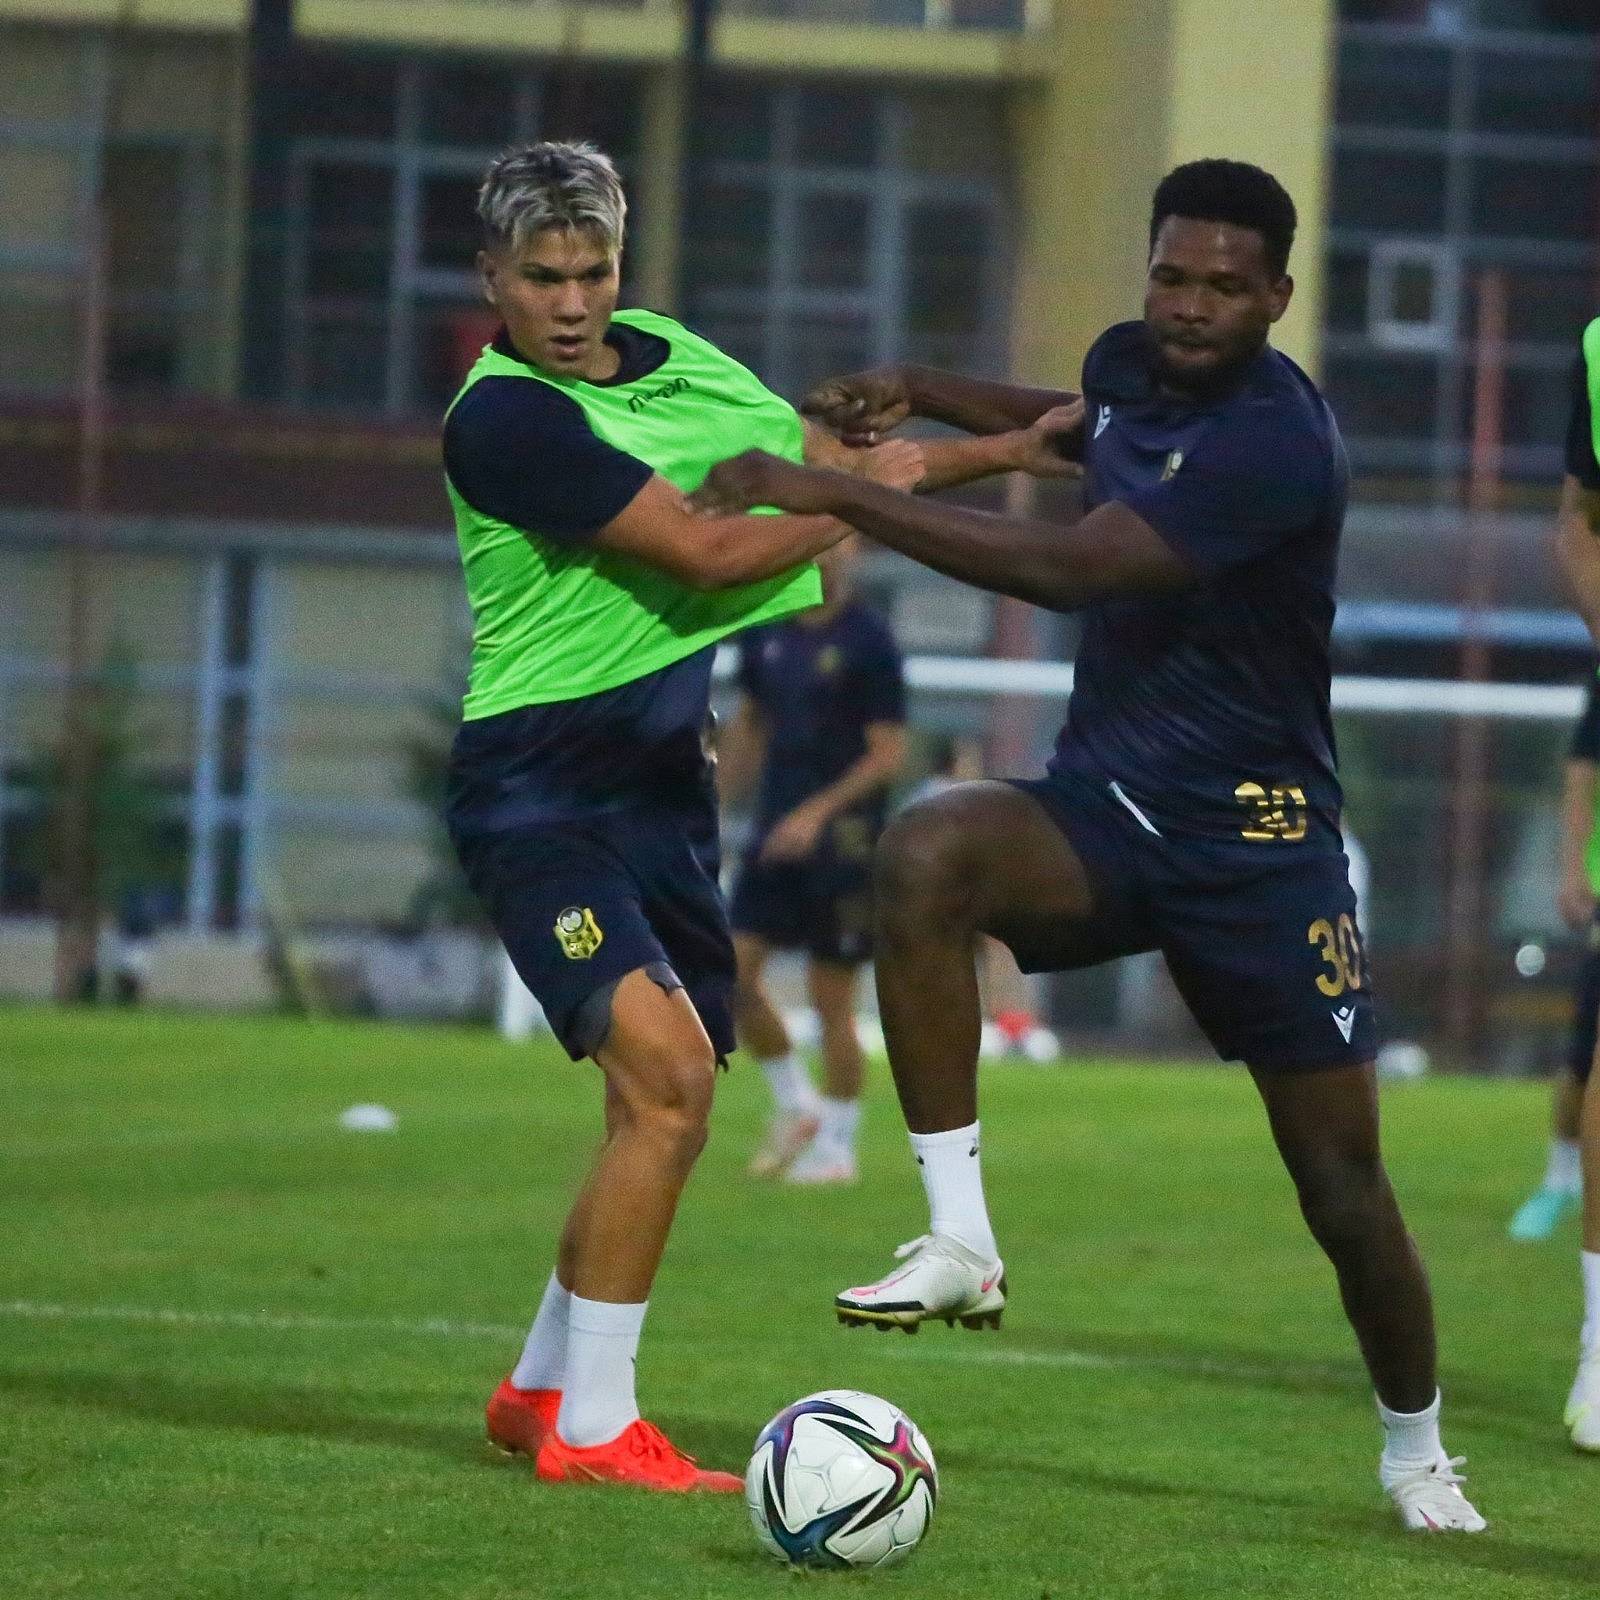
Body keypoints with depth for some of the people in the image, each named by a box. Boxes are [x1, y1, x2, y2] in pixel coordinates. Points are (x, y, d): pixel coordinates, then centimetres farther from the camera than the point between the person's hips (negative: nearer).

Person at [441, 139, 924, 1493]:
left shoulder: (668, 361, 9)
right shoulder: (505, 417, -17)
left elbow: (818, 457, 21)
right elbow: (705, 551, -19)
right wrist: (865, 499, -6)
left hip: (662, 780, 8)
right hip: (537, 789, -8)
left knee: (666, 1102, 12)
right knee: (667, 1069, -22)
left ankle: (542, 1386, 29)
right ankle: (591, 1428, -16)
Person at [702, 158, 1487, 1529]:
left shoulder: (1275, 442, -22)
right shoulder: (1132, 363, 3)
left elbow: (1068, 567, -31)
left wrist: (838, 495, -31)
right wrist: (919, 391, 15)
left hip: (1255, 840, -5)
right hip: (1099, 806, 5)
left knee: (1344, 1182, 1)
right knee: (925, 854, -30)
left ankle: (1417, 1453, 27)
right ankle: (961, 1243, -29)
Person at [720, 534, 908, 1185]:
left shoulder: (869, 640, -10)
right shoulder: (767, 632, 8)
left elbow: (889, 755, -11)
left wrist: (817, 813, -20)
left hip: (842, 839, -6)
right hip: (775, 836, 6)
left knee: (831, 995, -1)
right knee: (734, 973, -3)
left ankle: (837, 1147, 11)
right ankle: (796, 1105, 16)